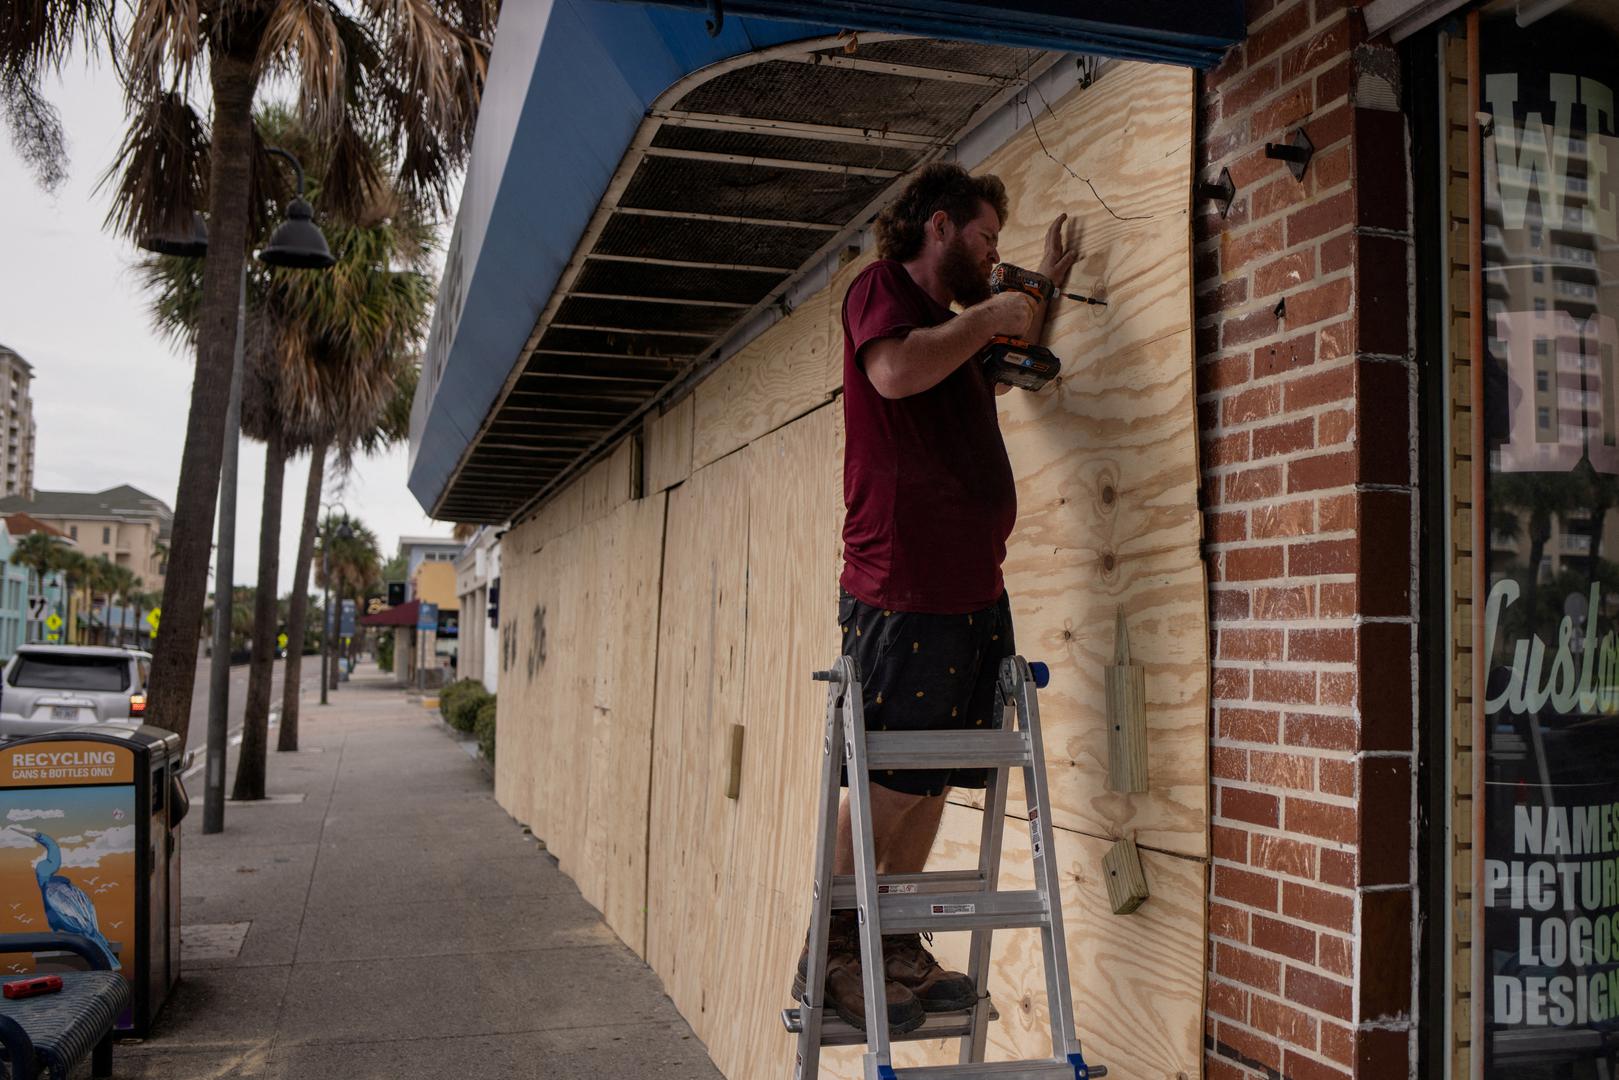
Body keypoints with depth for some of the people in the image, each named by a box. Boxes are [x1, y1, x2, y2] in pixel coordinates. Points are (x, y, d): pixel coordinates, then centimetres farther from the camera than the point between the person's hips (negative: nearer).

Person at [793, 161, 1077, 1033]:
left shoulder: (949, 321, 27)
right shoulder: (882, 289, 0)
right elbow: (894, 371, -22)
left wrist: (1044, 292, 35)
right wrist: (987, 318, -10)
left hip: (973, 585, 9)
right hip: (903, 584, -9)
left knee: (933, 777, 9)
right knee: (889, 778, -8)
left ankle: (896, 945, 18)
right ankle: (827, 956, 2)